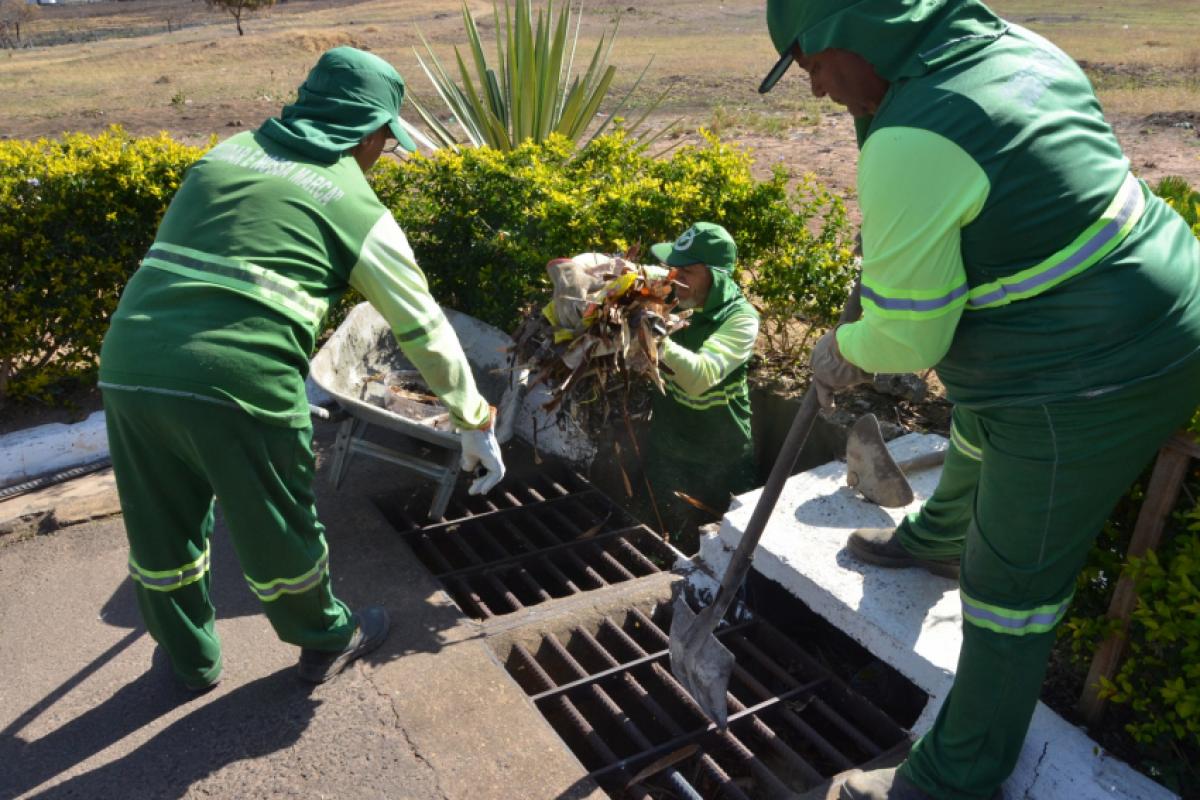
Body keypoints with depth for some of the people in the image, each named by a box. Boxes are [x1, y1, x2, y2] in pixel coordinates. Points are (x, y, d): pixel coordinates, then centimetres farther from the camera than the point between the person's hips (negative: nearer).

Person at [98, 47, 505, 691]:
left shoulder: (228, 152, 17)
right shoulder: (354, 203, 4)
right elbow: (423, 326, 7)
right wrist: (476, 424, 16)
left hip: (128, 365, 6)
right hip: (236, 381, -5)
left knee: (162, 534, 24)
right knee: (277, 533, 17)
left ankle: (191, 660, 46)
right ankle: (326, 643, 42)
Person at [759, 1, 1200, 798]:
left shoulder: (911, 147, -28)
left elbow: (907, 336, -22)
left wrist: (843, 348, -1)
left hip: (1085, 390, -10)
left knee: (1010, 589, 4)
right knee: (975, 444, 34)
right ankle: (936, 539, 64)